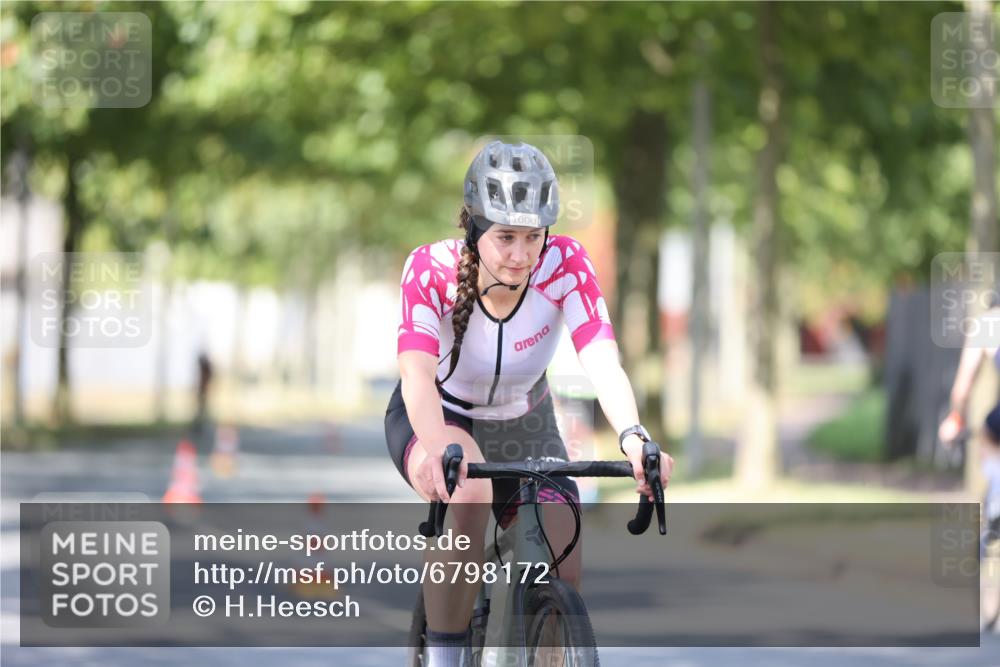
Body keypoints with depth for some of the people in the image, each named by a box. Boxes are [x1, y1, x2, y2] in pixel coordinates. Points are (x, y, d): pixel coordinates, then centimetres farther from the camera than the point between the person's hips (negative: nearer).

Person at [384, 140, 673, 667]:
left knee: (562, 579, -13)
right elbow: (417, 373, -42)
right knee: (467, 492, -37)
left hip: (523, 427, 3)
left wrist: (633, 438, -56)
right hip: (438, 419, -3)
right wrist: (438, 446, -62)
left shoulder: (565, 265, -24)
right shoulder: (431, 269, -28)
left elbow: (603, 362, -36)